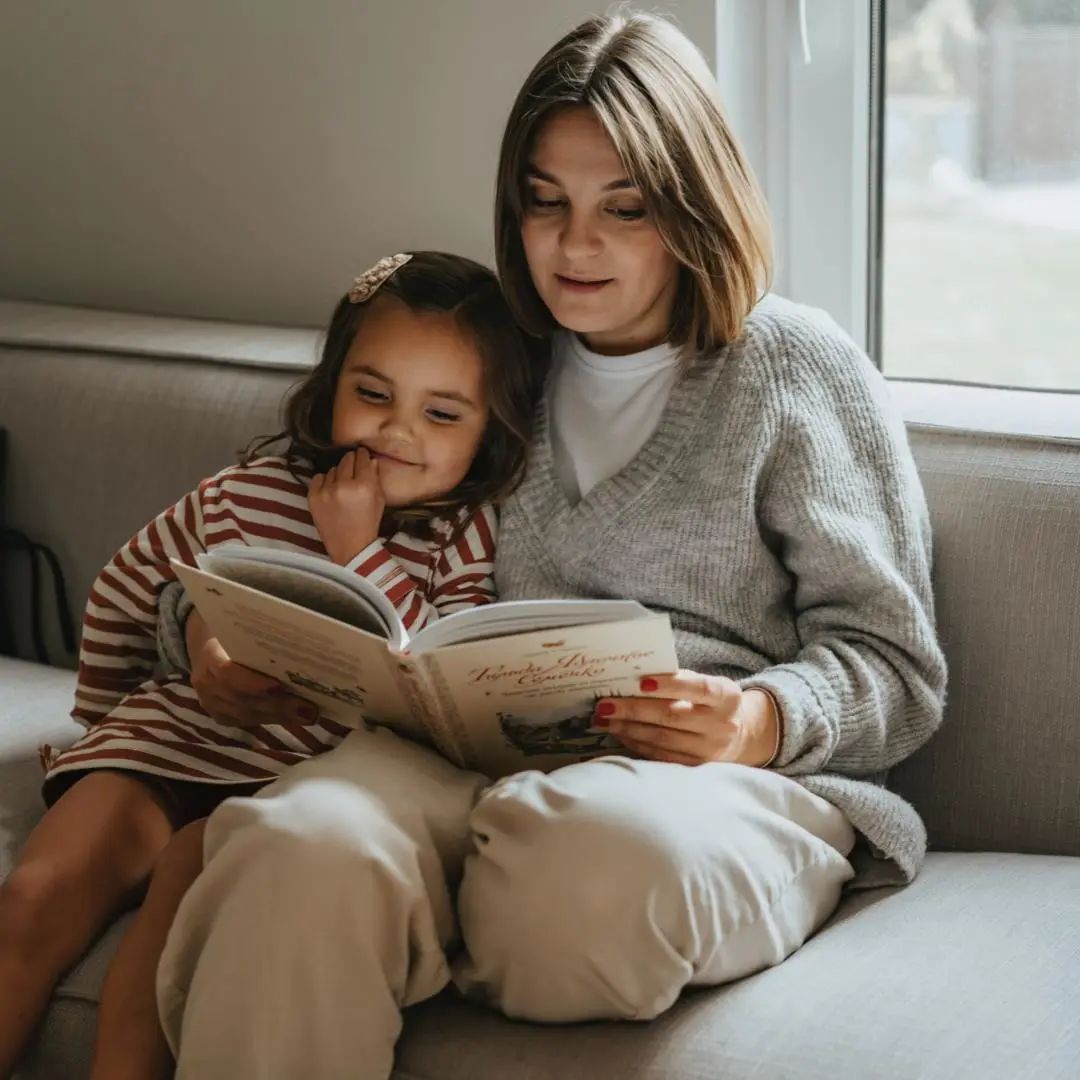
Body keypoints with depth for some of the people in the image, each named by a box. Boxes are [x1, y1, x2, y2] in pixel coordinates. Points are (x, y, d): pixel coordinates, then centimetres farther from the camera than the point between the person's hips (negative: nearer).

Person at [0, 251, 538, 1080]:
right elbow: (124, 592, 20)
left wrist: (358, 550, -18)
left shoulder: (471, 540, -4)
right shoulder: (246, 495, 3)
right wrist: (102, 721, 27)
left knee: (199, 862, -33)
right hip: (181, 732, 3)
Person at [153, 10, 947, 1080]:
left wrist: (764, 720, -14)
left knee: (613, 852, -41)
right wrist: (215, 618, 8)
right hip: (475, 753, 2)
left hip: (721, 780, -2)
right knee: (304, 845, -35)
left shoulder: (796, 365, 12)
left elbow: (895, 669, 8)